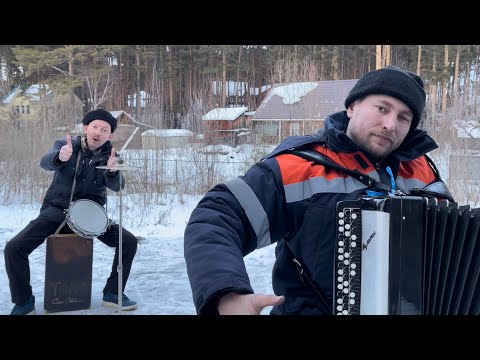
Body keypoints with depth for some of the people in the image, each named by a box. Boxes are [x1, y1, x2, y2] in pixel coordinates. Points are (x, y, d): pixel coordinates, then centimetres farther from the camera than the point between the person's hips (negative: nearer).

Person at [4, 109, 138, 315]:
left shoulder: (109, 155, -2)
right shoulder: (66, 145, -5)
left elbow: (116, 186, -18)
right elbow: (45, 163, -26)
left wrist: (113, 170, -42)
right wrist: (60, 157, -50)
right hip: (57, 211, -1)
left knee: (129, 242, -15)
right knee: (14, 248, -18)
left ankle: (112, 294, 3)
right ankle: (24, 302, 1)